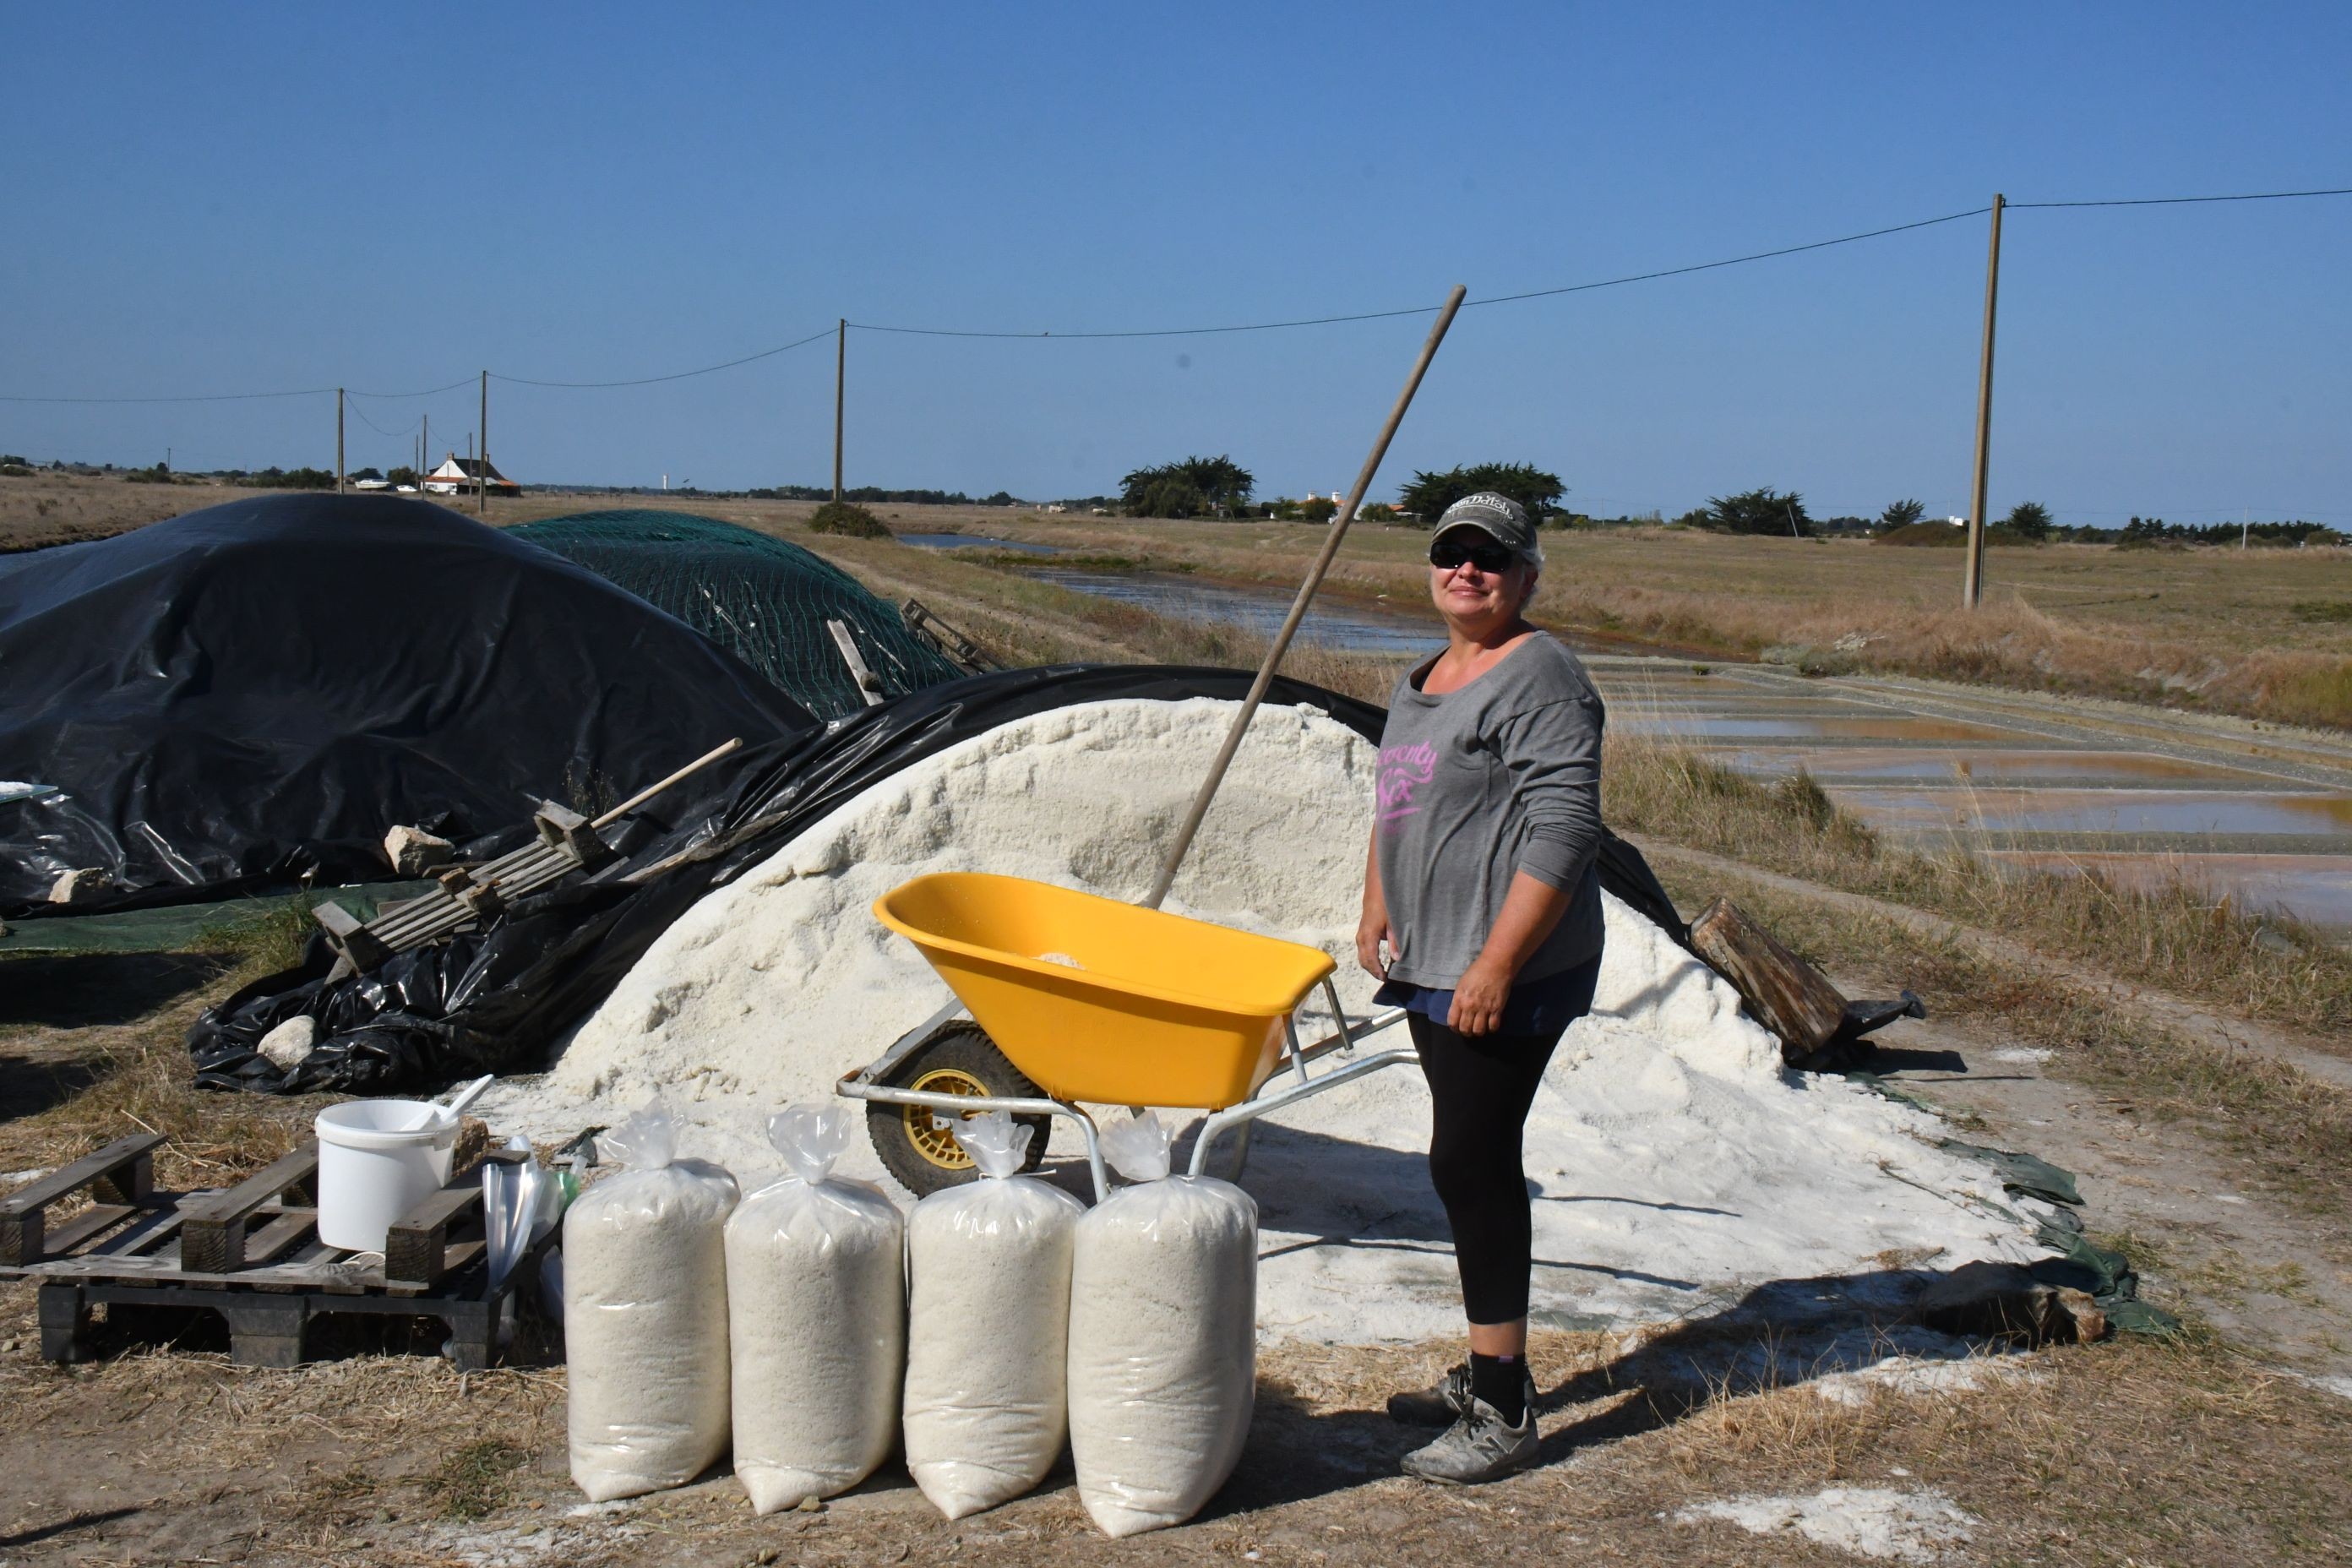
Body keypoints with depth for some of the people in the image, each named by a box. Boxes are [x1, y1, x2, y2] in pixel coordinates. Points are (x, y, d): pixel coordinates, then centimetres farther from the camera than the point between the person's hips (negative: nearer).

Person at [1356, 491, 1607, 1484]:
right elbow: (1392, 806, 28)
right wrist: (1377, 908, 15)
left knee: (1472, 1163, -9)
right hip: (1433, 967, 9)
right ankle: (1487, 1373, 26)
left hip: (1508, 974, -9)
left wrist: (1496, 966, -24)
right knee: (1470, 1165, 14)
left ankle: (1503, 1414, -2)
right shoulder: (1423, 682, 17)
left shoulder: (1539, 679, -13)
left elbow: (1563, 835, -20)